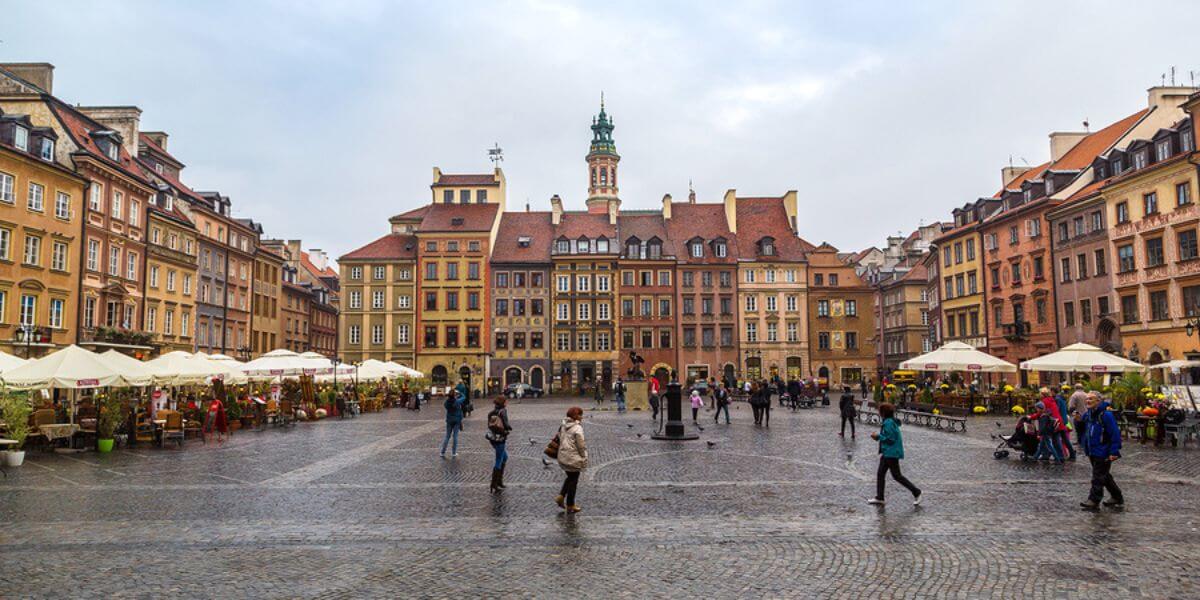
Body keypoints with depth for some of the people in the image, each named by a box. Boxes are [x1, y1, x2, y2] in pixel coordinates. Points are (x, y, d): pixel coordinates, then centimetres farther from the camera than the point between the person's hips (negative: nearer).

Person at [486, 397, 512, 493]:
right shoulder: (502, 411, -15)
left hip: (492, 438, 8)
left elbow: (490, 425, 5)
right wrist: (510, 427, 0)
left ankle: (499, 480, 28)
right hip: (500, 439, -8)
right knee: (498, 461, 1)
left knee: (505, 457, 24)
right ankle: (494, 486, 5)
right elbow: (506, 425, -22)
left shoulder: (491, 412, 6)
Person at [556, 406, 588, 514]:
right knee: (573, 481, 6)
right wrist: (584, 458, -6)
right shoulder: (577, 428, -19)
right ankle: (570, 506, 15)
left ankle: (561, 497, 15)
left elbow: (559, 438, 13)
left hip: (563, 457, 7)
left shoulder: (563, 426, 5)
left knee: (570, 478, 25)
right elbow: (581, 445, -17)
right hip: (573, 459, -7)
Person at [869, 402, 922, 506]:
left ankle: (916, 492, 11)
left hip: (892, 453, -11)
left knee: (896, 476, -1)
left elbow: (891, 439, -23)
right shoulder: (890, 421, 11)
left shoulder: (889, 423, -21)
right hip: (887, 453, 11)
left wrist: (878, 436, -15)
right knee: (880, 474, 10)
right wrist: (878, 436, 8)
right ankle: (879, 497, 14)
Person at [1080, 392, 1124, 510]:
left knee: (1098, 477, -6)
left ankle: (1094, 501, -1)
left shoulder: (1106, 415, -17)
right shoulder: (1089, 414, 10)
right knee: (1105, 476, 19)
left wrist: (1114, 452, -21)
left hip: (1103, 454, -9)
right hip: (1093, 453, 9)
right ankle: (1117, 497, 33)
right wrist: (1087, 450, 17)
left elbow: (1115, 434, -19)